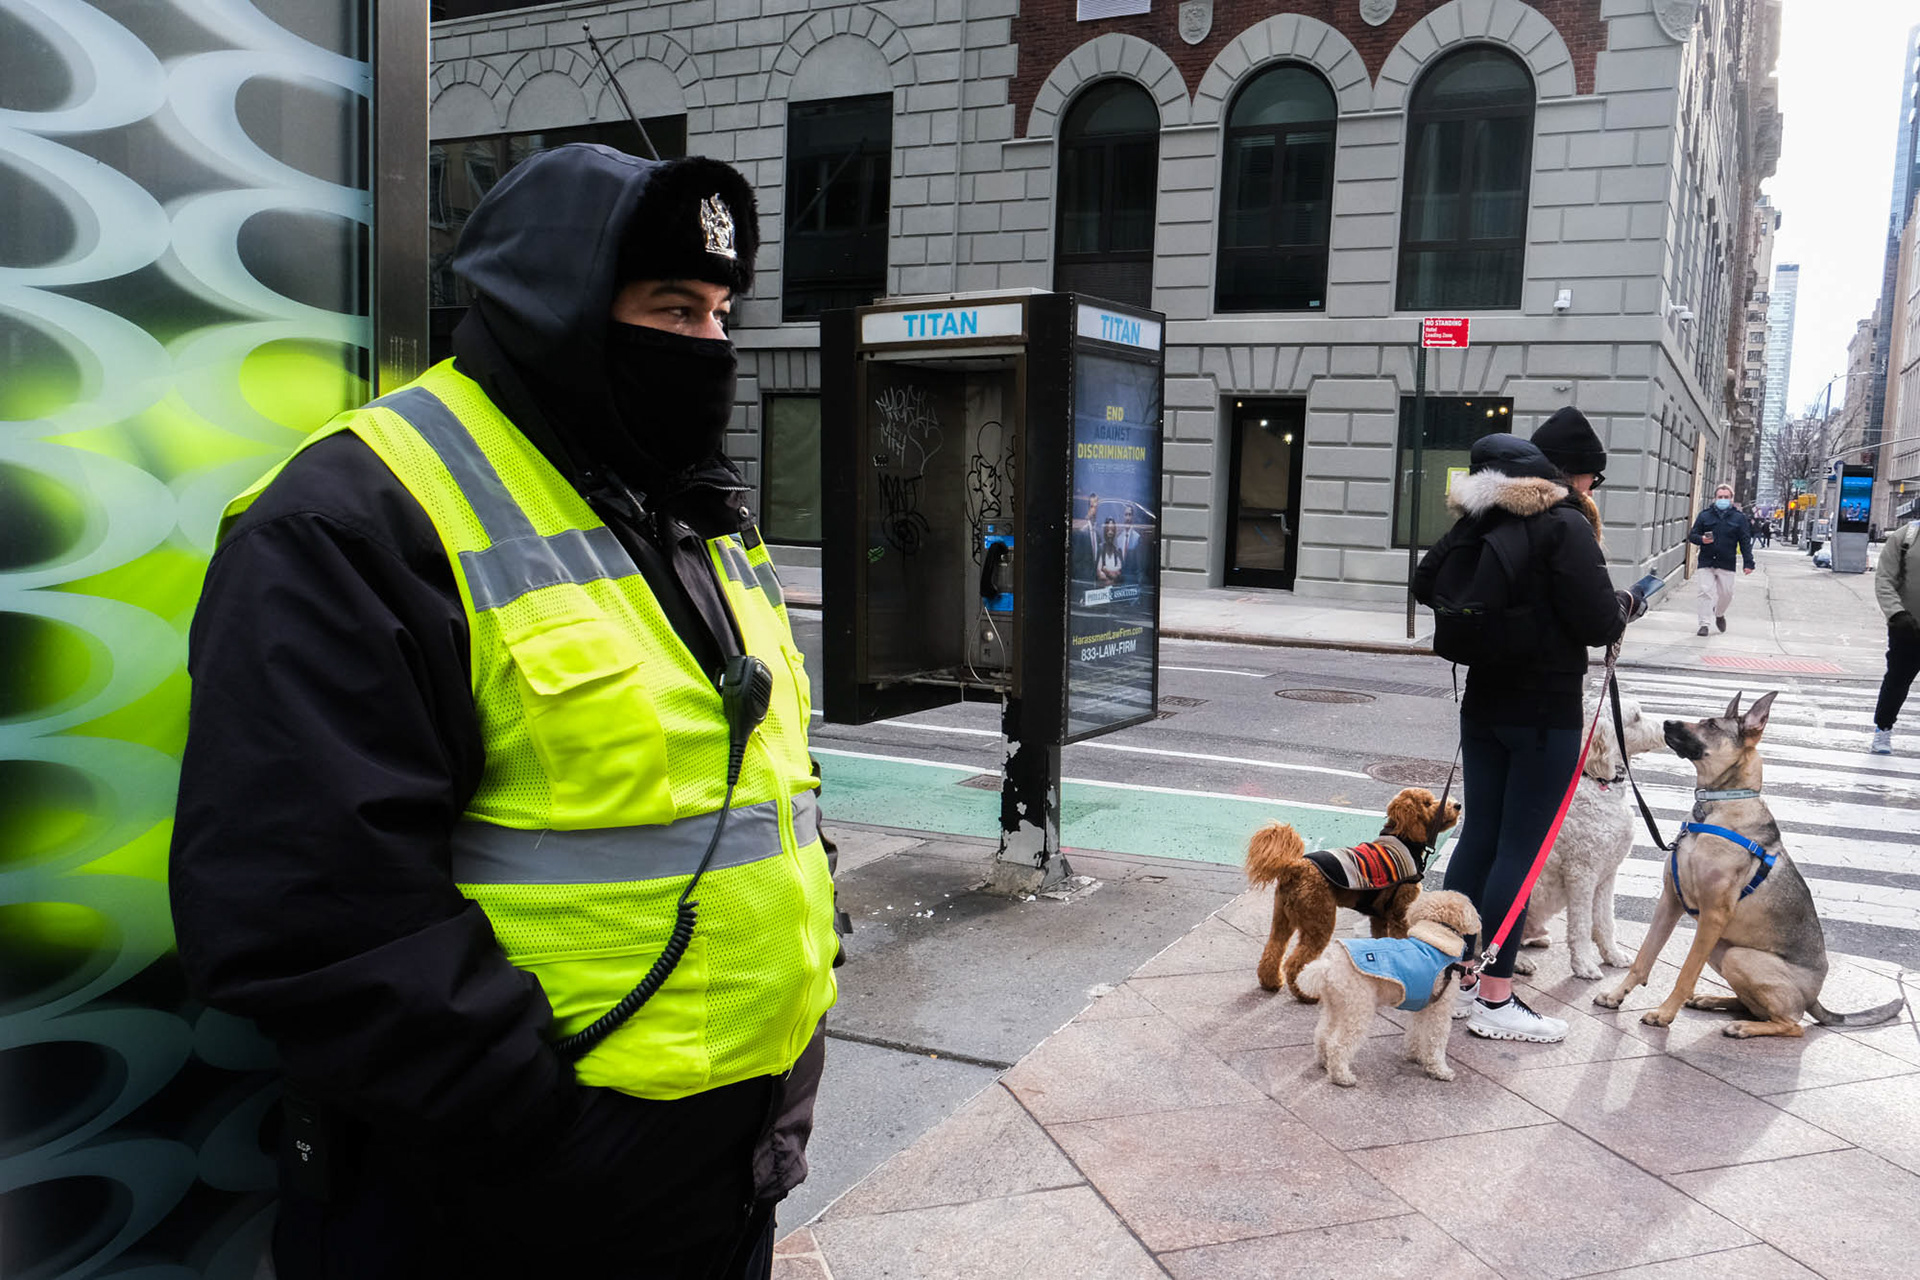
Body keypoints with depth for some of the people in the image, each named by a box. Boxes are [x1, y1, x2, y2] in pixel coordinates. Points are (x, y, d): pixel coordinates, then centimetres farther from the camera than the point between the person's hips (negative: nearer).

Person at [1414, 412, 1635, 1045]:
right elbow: (1599, 624, -17)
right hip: (1546, 712, -7)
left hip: (1484, 703, 7)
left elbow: (1425, 583, 11)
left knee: (1478, 836, 13)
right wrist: (1624, 605, 4)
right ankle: (1494, 1000, 4)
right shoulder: (1566, 526, -14)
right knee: (1519, 849, -2)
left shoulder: (1482, 518, 7)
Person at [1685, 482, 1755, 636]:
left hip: (1727, 564, 1)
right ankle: (1705, 623, -5)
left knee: (1726, 593, 8)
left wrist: (1748, 562, -2)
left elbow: (1745, 541, 5)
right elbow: (1692, 535, 9)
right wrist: (1701, 539, -15)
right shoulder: (1704, 515, 5)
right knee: (1705, 592, -9)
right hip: (1706, 562, -1)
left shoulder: (1739, 517, 5)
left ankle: (1719, 614, 37)